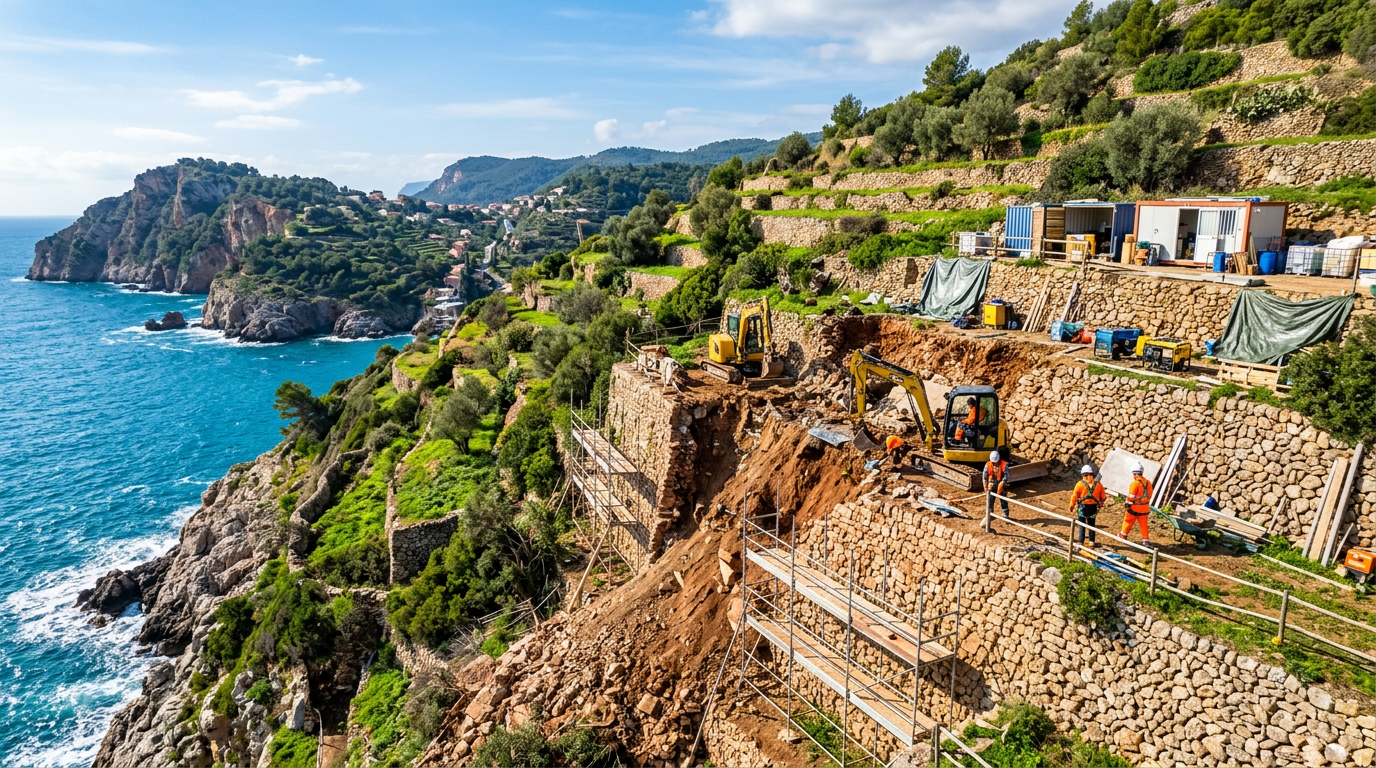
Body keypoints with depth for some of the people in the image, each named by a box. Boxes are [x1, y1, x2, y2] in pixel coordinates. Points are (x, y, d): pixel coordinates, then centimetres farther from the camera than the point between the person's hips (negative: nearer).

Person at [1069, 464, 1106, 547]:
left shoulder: (1080, 484, -11)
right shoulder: (1098, 484, -1)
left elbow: (1075, 496, -7)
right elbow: (1102, 497, 7)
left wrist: (1071, 506, 4)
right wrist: (1100, 505, 23)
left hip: (1082, 506, -3)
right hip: (1093, 507, 3)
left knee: (1081, 525, 6)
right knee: (1091, 524, 17)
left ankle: (1080, 541, 3)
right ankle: (1091, 542, 20)